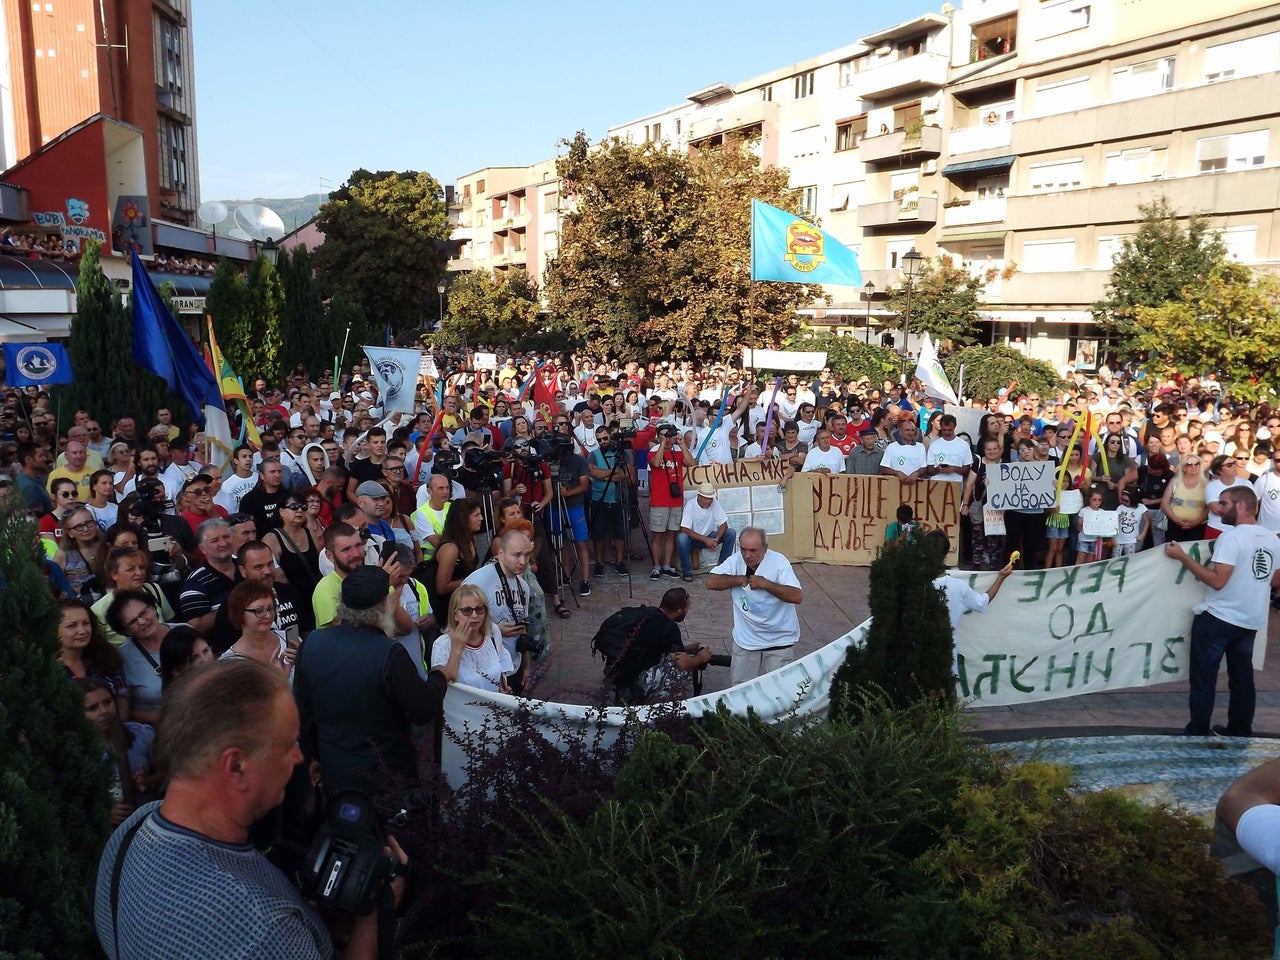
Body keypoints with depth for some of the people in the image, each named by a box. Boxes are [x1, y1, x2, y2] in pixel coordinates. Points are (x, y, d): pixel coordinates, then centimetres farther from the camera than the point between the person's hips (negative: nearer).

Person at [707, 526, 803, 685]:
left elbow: (797, 596, -21)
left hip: (778, 639, -2)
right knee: (739, 687, 11)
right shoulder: (736, 560, -6)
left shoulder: (779, 562, -14)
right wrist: (741, 579, -17)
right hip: (745, 638, 3)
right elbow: (711, 582, -14)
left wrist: (765, 584, -24)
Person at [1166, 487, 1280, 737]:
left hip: (1217, 618, -7)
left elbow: (1217, 581, -24)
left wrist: (1183, 556, -20)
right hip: (1251, 621, 7)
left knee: (1203, 677, 1)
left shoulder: (1231, 537, -19)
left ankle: (1197, 734, 6)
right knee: (1242, 677, 16)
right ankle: (1240, 732, 23)